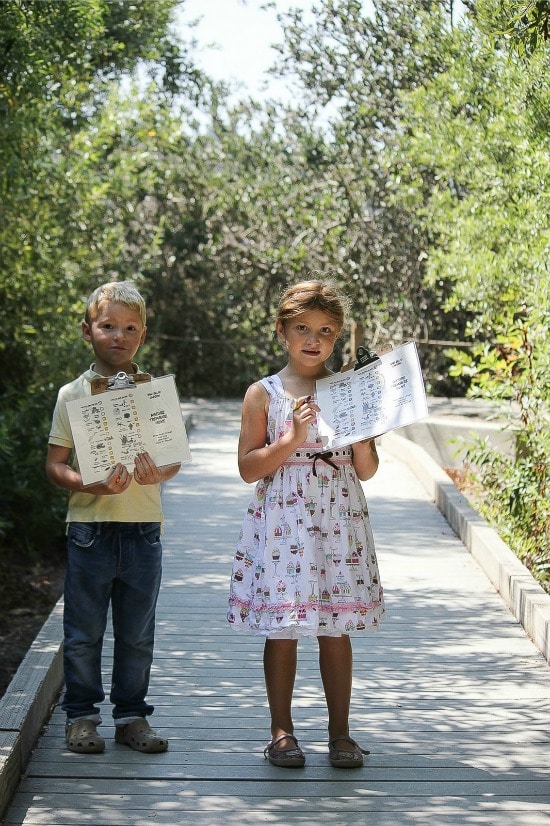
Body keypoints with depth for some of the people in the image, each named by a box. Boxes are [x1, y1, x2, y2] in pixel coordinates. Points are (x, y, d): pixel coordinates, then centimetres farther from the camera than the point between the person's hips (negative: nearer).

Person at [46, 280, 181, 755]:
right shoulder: (73, 394, 1)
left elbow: (176, 455, 9)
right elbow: (54, 464, -1)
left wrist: (160, 473, -14)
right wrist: (90, 484, -19)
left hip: (143, 527, 2)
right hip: (90, 525, -2)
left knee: (138, 631, 9)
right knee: (84, 630, 5)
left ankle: (132, 715, 21)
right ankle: (81, 715, 17)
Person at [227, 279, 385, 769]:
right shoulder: (264, 394, 2)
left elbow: (367, 470, 7)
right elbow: (248, 468, -2)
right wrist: (292, 439, -14)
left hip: (340, 520, 2)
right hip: (281, 521, -2)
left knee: (336, 629, 5)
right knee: (282, 629, 1)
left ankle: (340, 732, 14)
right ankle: (282, 731, 13)